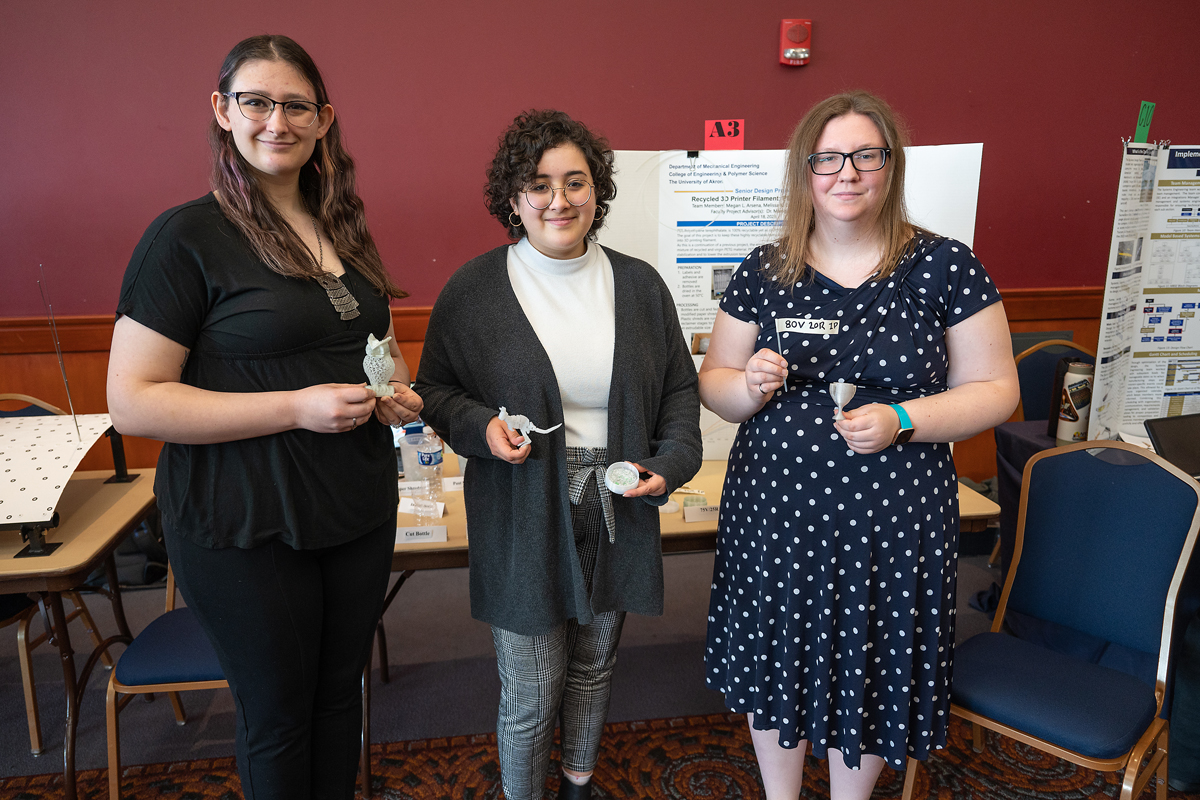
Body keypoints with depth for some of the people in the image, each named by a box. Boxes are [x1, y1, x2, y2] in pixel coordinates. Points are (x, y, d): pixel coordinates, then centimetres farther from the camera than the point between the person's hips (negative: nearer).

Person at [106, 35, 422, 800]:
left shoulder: (343, 229, 8)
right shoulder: (188, 235, -12)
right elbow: (132, 401, -16)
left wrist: (394, 390, 0)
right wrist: (298, 407, -24)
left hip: (359, 508, 6)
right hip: (247, 528, -5)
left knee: (341, 688, 21)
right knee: (278, 713, 13)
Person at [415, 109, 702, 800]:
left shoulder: (639, 285, 3)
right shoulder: (473, 290, -5)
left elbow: (680, 387, 10)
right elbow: (435, 390, 4)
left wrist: (672, 463, -6)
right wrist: (480, 426, -17)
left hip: (617, 518, 4)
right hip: (523, 522, -3)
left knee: (594, 671, 21)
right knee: (532, 692, 5)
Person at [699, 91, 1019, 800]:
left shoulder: (946, 267, -4)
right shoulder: (764, 272, 0)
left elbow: (995, 389, -2)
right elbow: (713, 383, 6)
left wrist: (901, 420, -18)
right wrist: (751, 386, -17)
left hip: (892, 515, -1)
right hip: (776, 508, 2)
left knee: (869, 670, 15)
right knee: (778, 662, 16)